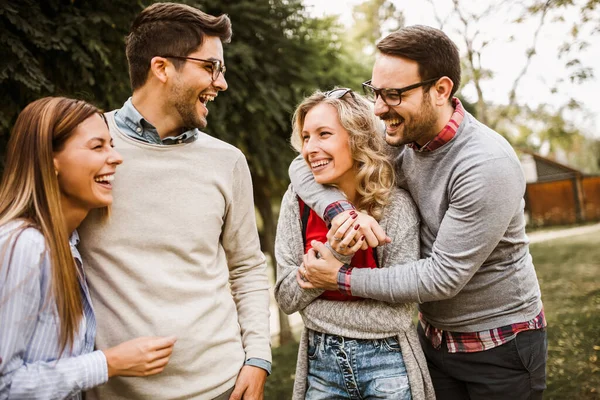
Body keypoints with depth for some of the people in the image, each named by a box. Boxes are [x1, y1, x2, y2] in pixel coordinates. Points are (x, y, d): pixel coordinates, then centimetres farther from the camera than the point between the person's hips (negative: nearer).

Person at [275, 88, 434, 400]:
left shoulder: (396, 204, -14)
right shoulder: (297, 202, -6)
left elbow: (397, 313, -14)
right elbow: (286, 299, -7)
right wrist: (333, 255, -21)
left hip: (386, 363, -2)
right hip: (321, 362, 3)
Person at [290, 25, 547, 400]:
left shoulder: (487, 165, -26)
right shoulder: (399, 139, -8)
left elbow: (444, 276, -25)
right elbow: (305, 165, -4)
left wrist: (343, 278, -19)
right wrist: (342, 211, -24)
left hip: (501, 345, -5)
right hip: (434, 337, 5)